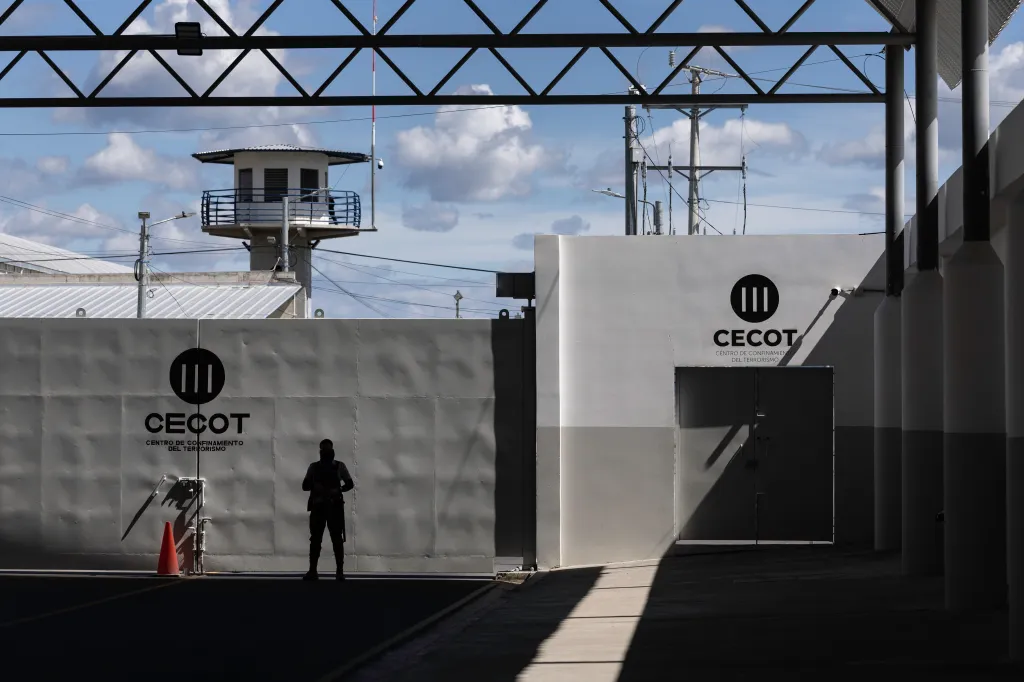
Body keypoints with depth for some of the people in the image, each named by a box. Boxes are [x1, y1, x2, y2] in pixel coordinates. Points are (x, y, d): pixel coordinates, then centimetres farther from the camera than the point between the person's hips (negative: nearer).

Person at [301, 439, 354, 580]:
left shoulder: (339, 466, 5)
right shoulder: (314, 467, 9)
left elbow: (350, 484, 5)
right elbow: (305, 485, 9)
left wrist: (338, 490, -12)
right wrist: (315, 486, -12)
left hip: (335, 506, -2)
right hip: (317, 506, 2)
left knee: (337, 539, -4)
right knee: (315, 539, 0)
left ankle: (340, 571, -2)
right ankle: (312, 571, 4)